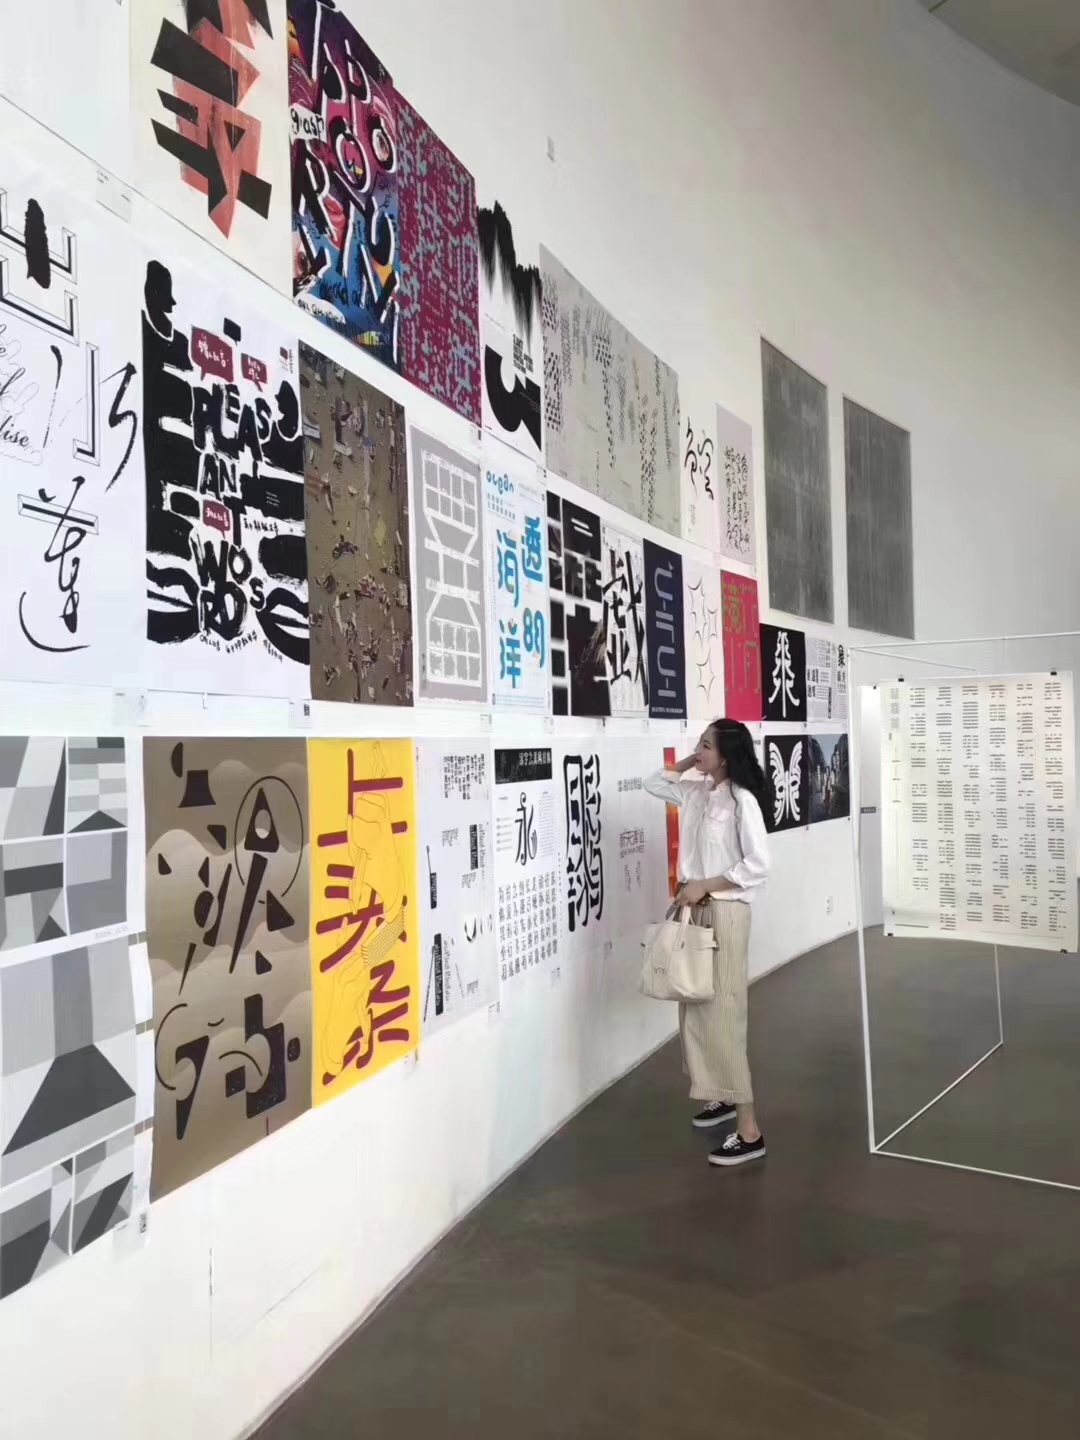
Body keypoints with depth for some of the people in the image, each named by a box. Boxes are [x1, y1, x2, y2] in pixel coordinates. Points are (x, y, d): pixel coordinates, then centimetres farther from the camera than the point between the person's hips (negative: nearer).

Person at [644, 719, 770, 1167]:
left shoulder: (741, 800, -15)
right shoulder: (697, 793, 7)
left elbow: (758, 867, -18)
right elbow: (653, 784, 22)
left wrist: (704, 886, -17)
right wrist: (685, 764, 8)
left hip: (724, 913, -8)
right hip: (695, 911, 8)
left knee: (722, 1017, -7)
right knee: (697, 1011, 16)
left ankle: (749, 1132, 2)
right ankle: (723, 1097, 35)